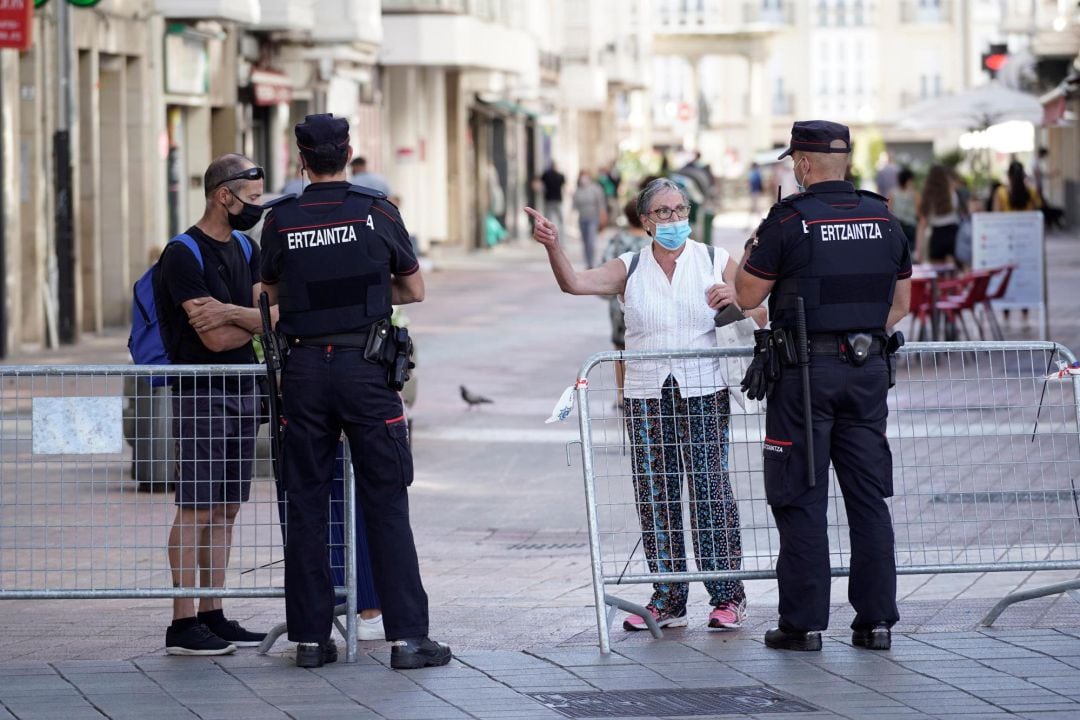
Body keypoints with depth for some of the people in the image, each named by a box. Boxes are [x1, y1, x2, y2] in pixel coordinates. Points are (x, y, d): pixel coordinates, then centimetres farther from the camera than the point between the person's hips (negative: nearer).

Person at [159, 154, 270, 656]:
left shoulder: (245, 249, 15)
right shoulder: (184, 255, -12)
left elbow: (269, 316, 3)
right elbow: (216, 339, -17)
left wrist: (230, 312, -15)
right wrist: (254, 319, -1)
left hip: (242, 389, 8)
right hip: (200, 393, -8)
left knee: (226, 510, 8)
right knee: (196, 510, -8)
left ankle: (212, 615, 12)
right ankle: (183, 625, -8)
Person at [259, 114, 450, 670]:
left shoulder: (279, 221, 2)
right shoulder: (376, 212, -2)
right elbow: (414, 290, 10)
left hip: (304, 368, 2)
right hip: (364, 366, -2)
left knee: (306, 504, 7)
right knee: (385, 503, 0)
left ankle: (310, 638, 8)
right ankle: (407, 637, -2)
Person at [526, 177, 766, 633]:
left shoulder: (716, 262, 6)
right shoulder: (629, 269, 8)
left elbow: (760, 318, 9)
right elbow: (575, 283, -7)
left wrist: (735, 300, -12)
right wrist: (553, 247, -25)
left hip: (703, 391, -2)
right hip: (646, 395, 2)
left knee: (711, 490, -6)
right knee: (655, 497, 2)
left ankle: (727, 596, 0)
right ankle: (667, 599, 9)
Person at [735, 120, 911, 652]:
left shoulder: (788, 221, -10)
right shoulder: (884, 220, 7)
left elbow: (747, 296, -3)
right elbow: (901, 302, 15)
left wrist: (752, 248, 12)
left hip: (805, 373, -5)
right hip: (868, 369, 5)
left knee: (801, 498, 0)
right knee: (869, 496, 8)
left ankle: (804, 622, 0)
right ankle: (876, 619, 7)